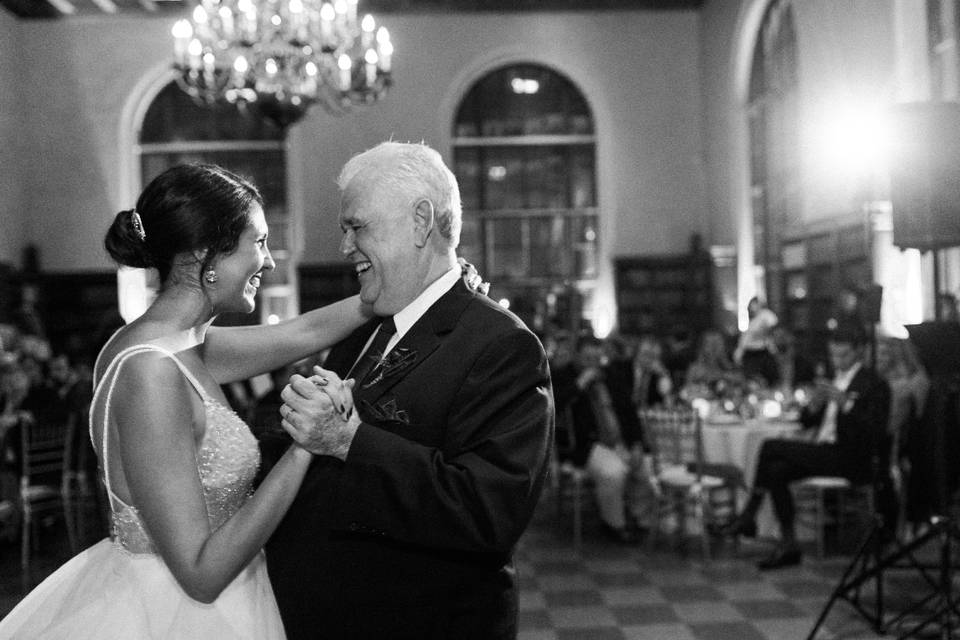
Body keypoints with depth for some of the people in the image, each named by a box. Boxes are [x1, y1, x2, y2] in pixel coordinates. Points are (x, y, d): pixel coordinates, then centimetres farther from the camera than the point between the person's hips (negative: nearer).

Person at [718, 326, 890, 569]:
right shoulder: (833, 380, 20)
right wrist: (814, 404, -6)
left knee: (770, 447, -20)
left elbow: (874, 433, -16)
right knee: (776, 472, -17)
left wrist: (845, 403, -25)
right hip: (823, 453, 8)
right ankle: (789, 546, -11)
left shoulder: (874, 385, -4)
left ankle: (748, 515, -9)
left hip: (849, 457, -8)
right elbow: (806, 421, 17)